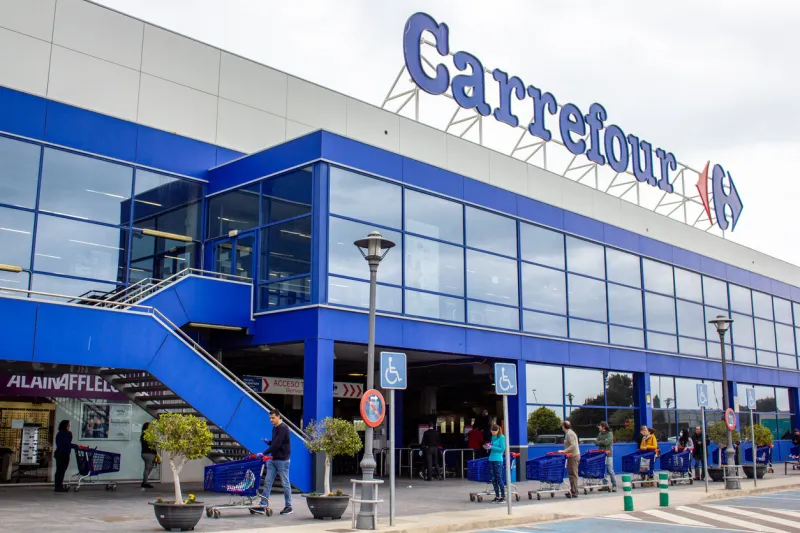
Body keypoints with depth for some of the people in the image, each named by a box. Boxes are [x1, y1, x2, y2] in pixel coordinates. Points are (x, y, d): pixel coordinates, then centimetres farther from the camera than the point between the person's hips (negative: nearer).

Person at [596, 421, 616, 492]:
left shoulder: (610, 433, -4)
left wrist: (600, 442, -2)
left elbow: (606, 442, -15)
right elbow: (597, 443, 6)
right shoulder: (600, 434, 13)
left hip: (608, 454, -6)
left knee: (610, 470, -8)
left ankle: (614, 485, -2)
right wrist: (603, 442, -10)